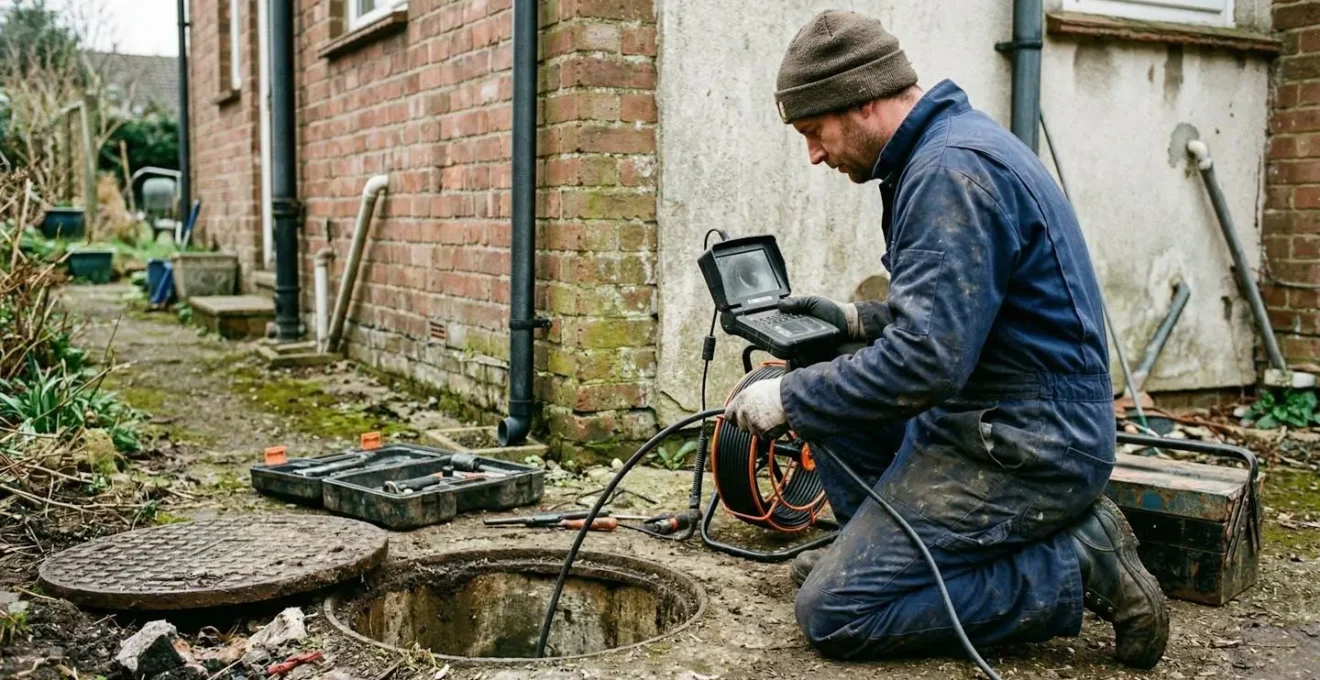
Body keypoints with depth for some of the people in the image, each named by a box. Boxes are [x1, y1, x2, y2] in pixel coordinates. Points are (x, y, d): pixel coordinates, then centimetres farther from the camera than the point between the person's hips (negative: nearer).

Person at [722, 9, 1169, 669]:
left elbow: (926, 361, -28)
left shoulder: (951, 170, -21)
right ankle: (878, 544, 17)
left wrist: (787, 398, -17)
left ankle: (1074, 566, -6)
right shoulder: (952, 144, 12)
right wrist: (857, 319, 14)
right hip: (990, 419, 11)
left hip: (1022, 449, -10)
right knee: (823, 386, 17)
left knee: (831, 611, -10)